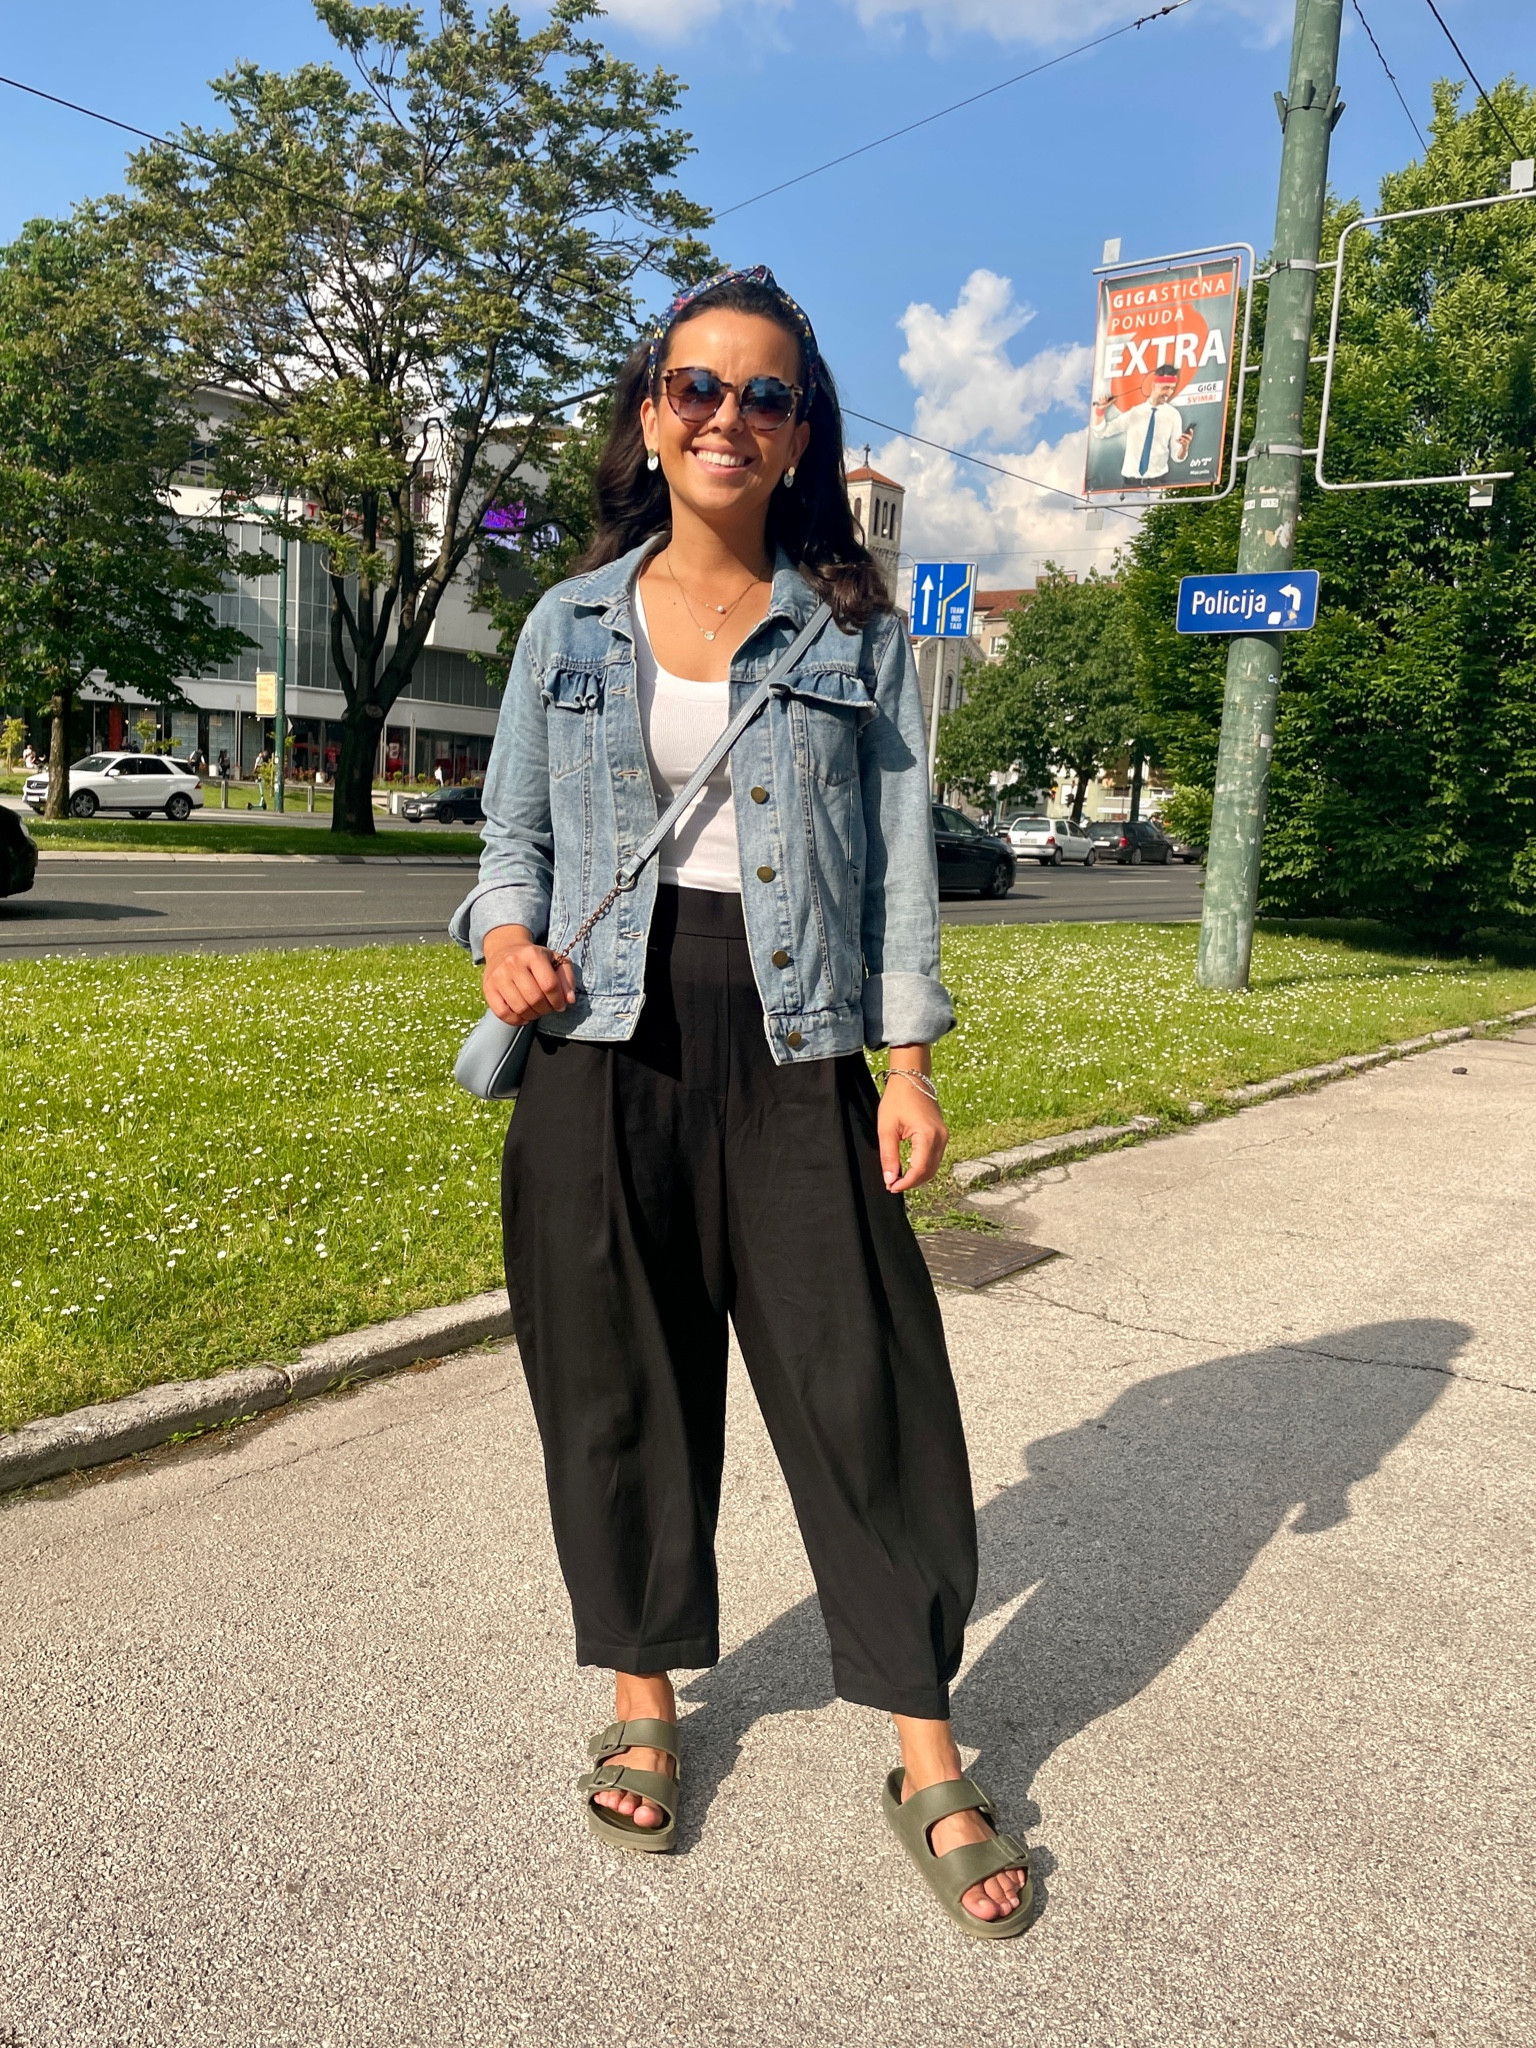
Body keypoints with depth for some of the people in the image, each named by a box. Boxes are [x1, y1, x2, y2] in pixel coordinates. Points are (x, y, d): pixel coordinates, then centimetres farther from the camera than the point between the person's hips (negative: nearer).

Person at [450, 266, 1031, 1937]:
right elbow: (515, 827, 14)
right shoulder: (569, 624, 10)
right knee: (620, 1380, 9)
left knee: (864, 1385, 0)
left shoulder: (858, 632, 7)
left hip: (794, 1046, -1)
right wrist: (507, 935, -8)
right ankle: (642, 1702, 31)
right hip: (606, 1045, 2)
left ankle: (930, 1768, 16)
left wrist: (909, 1064, -3)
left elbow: (898, 854, 4)